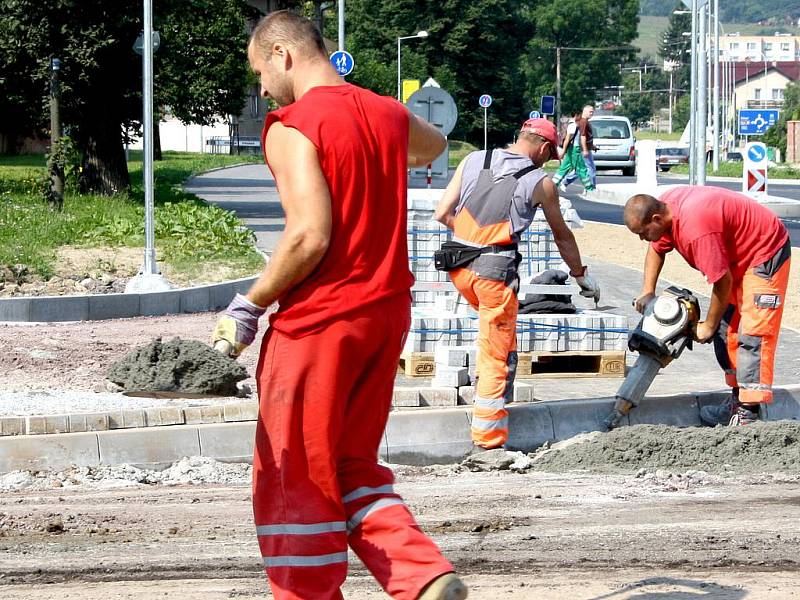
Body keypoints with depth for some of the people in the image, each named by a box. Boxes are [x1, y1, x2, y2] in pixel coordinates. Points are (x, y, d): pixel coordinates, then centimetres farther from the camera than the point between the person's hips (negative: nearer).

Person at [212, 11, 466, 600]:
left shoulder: (293, 128, -14)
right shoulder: (390, 114, 9)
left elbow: (309, 236, -23)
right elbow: (433, 145, 34)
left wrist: (249, 306, -14)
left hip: (318, 320, -7)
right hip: (388, 313, 7)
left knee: (296, 478, 5)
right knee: (354, 467, 17)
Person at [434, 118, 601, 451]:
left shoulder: (473, 161, 9)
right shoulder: (540, 182, 2)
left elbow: (442, 214, 7)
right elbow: (562, 236, 15)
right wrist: (581, 276, 29)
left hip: (459, 264, 4)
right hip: (495, 269, -4)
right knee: (498, 355, 3)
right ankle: (488, 440, 4)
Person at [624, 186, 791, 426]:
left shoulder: (695, 229, -35)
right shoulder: (666, 207, -6)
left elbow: (723, 281, -28)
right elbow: (657, 249, 15)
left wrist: (708, 326, -15)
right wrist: (647, 292, 6)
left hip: (767, 254, -10)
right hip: (737, 258, 10)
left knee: (753, 333, -16)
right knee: (726, 329, 11)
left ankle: (749, 413, -20)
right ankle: (737, 400, 17)